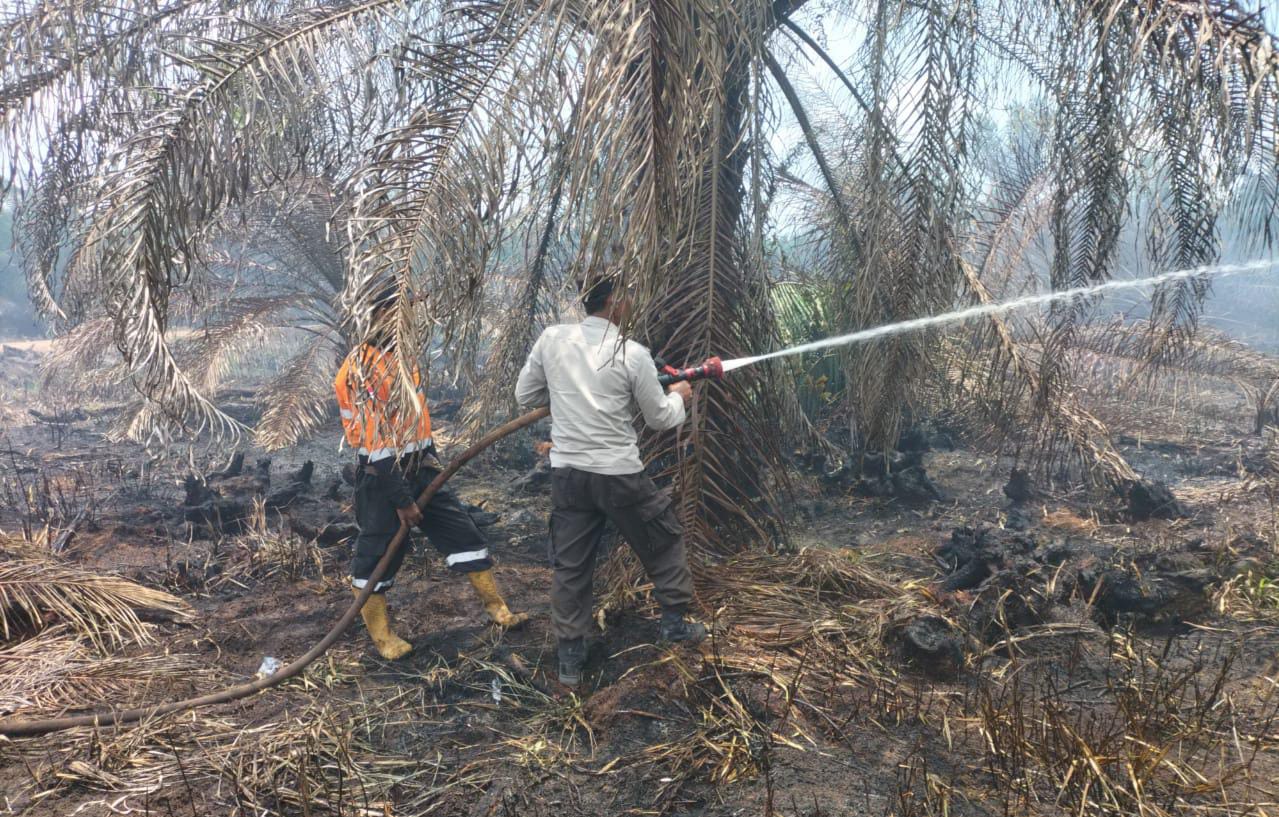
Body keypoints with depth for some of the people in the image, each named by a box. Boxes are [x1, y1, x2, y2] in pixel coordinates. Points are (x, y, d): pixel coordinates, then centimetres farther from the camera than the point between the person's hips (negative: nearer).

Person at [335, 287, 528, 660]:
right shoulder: (361, 368, -19)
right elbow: (375, 441, -21)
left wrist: (430, 457, 12)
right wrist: (401, 499, -19)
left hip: (419, 468, 8)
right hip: (382, 476, -8)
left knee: (461, 529, 8)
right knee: (379, 552, 5)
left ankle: (496, 607, 18)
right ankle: (380, 635, 23)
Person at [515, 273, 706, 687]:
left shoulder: (552, 339, -3)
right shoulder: (632, 355, -12)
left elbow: (525, 396, 7)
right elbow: (660, 419, -1)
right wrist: (678, 396, 19)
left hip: (567, 472, 4)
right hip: (619, 475, -3)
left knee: (570, 565, 13)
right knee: (663, 539, 21)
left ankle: (570, 658, 20)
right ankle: (676, 621, 33)